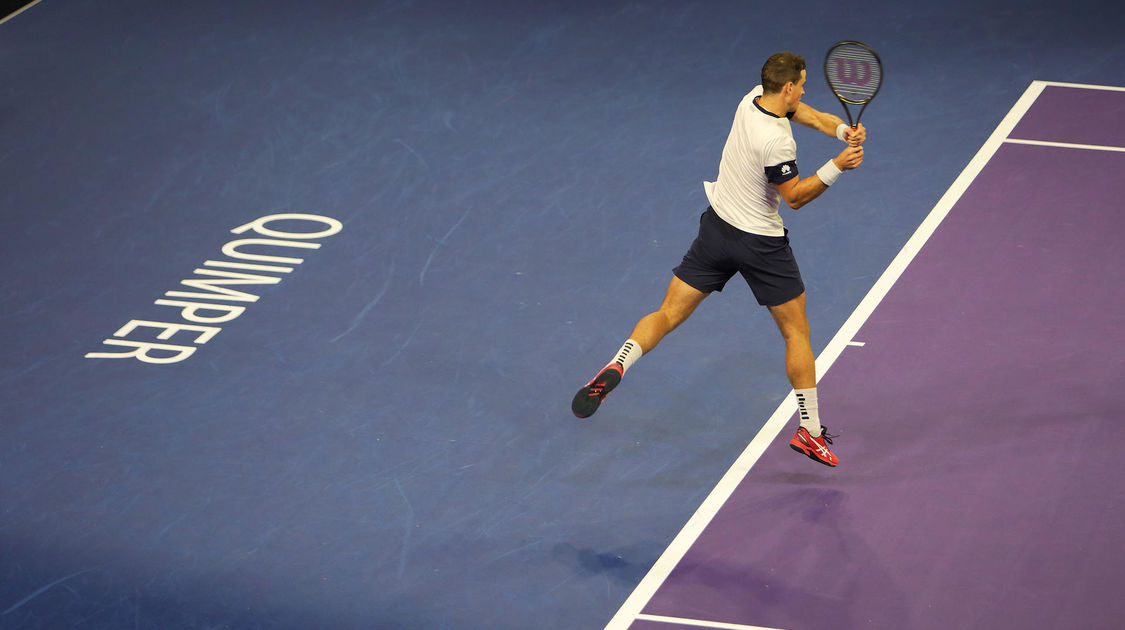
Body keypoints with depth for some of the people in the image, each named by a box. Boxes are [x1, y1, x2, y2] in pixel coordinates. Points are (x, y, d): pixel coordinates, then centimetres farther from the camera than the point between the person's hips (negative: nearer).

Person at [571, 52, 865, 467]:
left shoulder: (754, 97, -4)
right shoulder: (776, 142, -26)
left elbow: (812, 116, 7)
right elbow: (796, 197, -16)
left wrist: (844, 130, -9)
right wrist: (836, 167, -23)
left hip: (716, 226, 7)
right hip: (761, 245, -6)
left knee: (668, 315, 7)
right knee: (797, 332, 10)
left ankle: (617, 366, -18)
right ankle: (809, 430, 13)